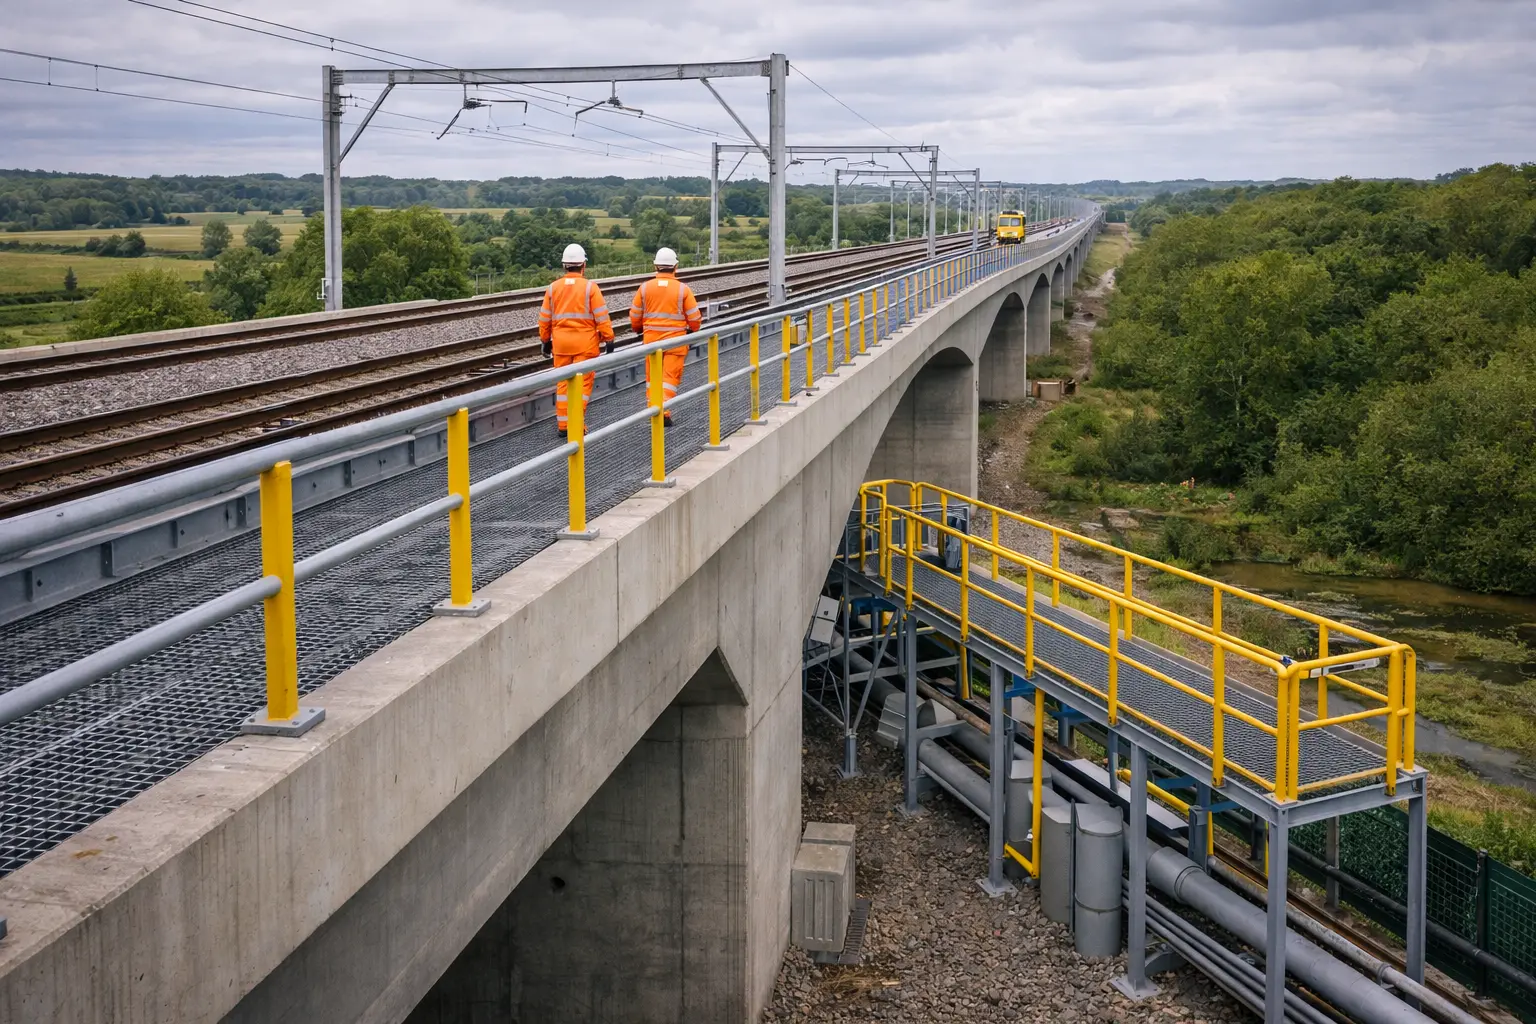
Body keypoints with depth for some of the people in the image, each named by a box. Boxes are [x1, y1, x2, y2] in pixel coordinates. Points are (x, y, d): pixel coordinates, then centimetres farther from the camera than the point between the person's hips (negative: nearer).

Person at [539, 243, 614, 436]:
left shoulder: (553, 288, 3)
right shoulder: (590, 287, -8)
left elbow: (545, 319, 9)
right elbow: (602, 317, -9)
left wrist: (546, 340, 19)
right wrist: (608, 339, -3)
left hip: (560, 342, 4)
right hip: (585, 341, -3)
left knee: (563, 383, 10)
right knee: (582, 383, 2)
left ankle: (562, 424, 11)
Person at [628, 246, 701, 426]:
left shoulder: (645, 288, -2)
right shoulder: (683, 289, -7)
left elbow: (634, 315, 6)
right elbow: (694, 317, -3)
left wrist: (638, 329, 27)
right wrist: (693, 329, 19)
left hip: (651, 338, 2)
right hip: (675, 339, -2)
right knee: (671, 376, 0)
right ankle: (664, 410, -14)